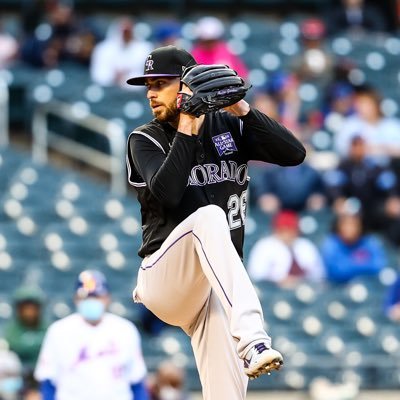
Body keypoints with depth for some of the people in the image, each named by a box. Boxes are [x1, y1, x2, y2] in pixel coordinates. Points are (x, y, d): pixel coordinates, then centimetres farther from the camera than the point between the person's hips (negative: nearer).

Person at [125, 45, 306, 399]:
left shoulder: (228, 127, 9)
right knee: (208, 216, -34)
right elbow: (166, 194, -18)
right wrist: (186, 129, -18)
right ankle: (252, 339, -49)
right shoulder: (145, 140, 2)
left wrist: (241, 109, -11)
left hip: (221, 286, 4)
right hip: (164, 276, -4)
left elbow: (294, 154, -4)